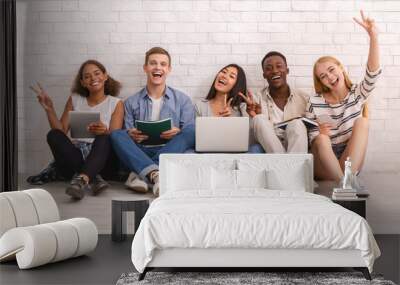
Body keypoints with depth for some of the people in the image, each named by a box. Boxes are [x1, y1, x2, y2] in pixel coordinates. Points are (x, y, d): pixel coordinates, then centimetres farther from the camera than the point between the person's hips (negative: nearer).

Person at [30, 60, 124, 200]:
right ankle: (92, 178, -36)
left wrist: (104, 131, -27)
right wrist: (49, 109, -4)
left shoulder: (116, 104, 8)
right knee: (53, 135, -23)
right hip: (75, 158, 2)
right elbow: (61, 131, 10)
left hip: (102, 158, -2)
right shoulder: (75, 100, 15)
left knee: (103, 138, -31)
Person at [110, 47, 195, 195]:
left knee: (192, 131, -27)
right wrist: (131, 135, -14)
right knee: (117, 135, -25)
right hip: (139, 154, 1)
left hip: (171, 152, 0)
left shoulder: (182, 100, 14)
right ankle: (154, 174, -48)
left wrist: (178, 133, -17)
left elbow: (190, 132, 5)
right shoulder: (131, 102, 16)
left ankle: (141, 174, -37)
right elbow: (127, 134, 10)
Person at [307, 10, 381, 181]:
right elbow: (312, 140, 1)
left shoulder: (357, 93, 4)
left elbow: (373, 74, -16)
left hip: (350, 161, 2)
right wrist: (320, 134, -24)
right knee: (322, 139, -32)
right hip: (323, 166, -2)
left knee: (362, 122, -20)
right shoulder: (315, 101, -1)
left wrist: (373, 36, -30)